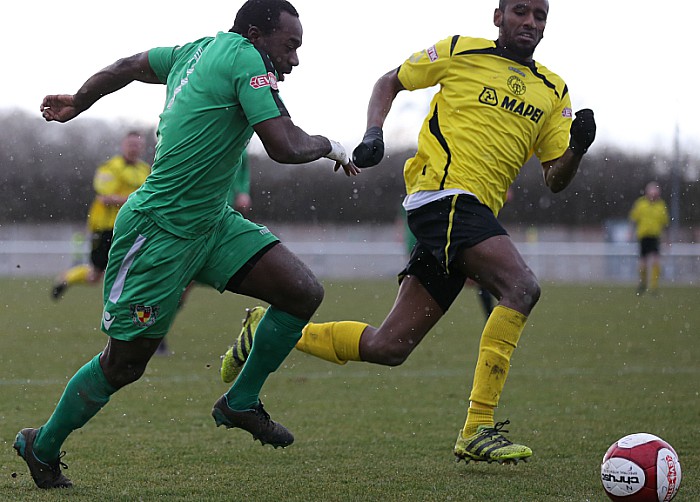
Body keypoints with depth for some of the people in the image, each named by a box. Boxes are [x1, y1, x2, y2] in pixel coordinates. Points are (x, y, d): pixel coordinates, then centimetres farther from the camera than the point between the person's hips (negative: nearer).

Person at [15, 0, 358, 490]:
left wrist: (78, 102, 39)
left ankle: (241, 402, 12)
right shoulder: (246, 59, -16)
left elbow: (128, 66, 23)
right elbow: (285, 146, -22)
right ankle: (42, 447, 21)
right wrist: (328, 145, -2)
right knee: (124, 363, 1)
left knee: (304, 292, -3)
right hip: (160, 232, -10)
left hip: (210, 223, 10)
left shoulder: (200, 50, 10)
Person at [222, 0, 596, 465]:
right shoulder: (461, 52, 4)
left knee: (387, 348, 4)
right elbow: (389, 82, 16)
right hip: (443, 194, -7)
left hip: (475, 214, 7)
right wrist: (374, 132, -1)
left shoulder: (552, 91, 17)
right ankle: (478, 430, -27)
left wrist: (577, 149, -5)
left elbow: (556, 179, 15)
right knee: (523, 286, -28)